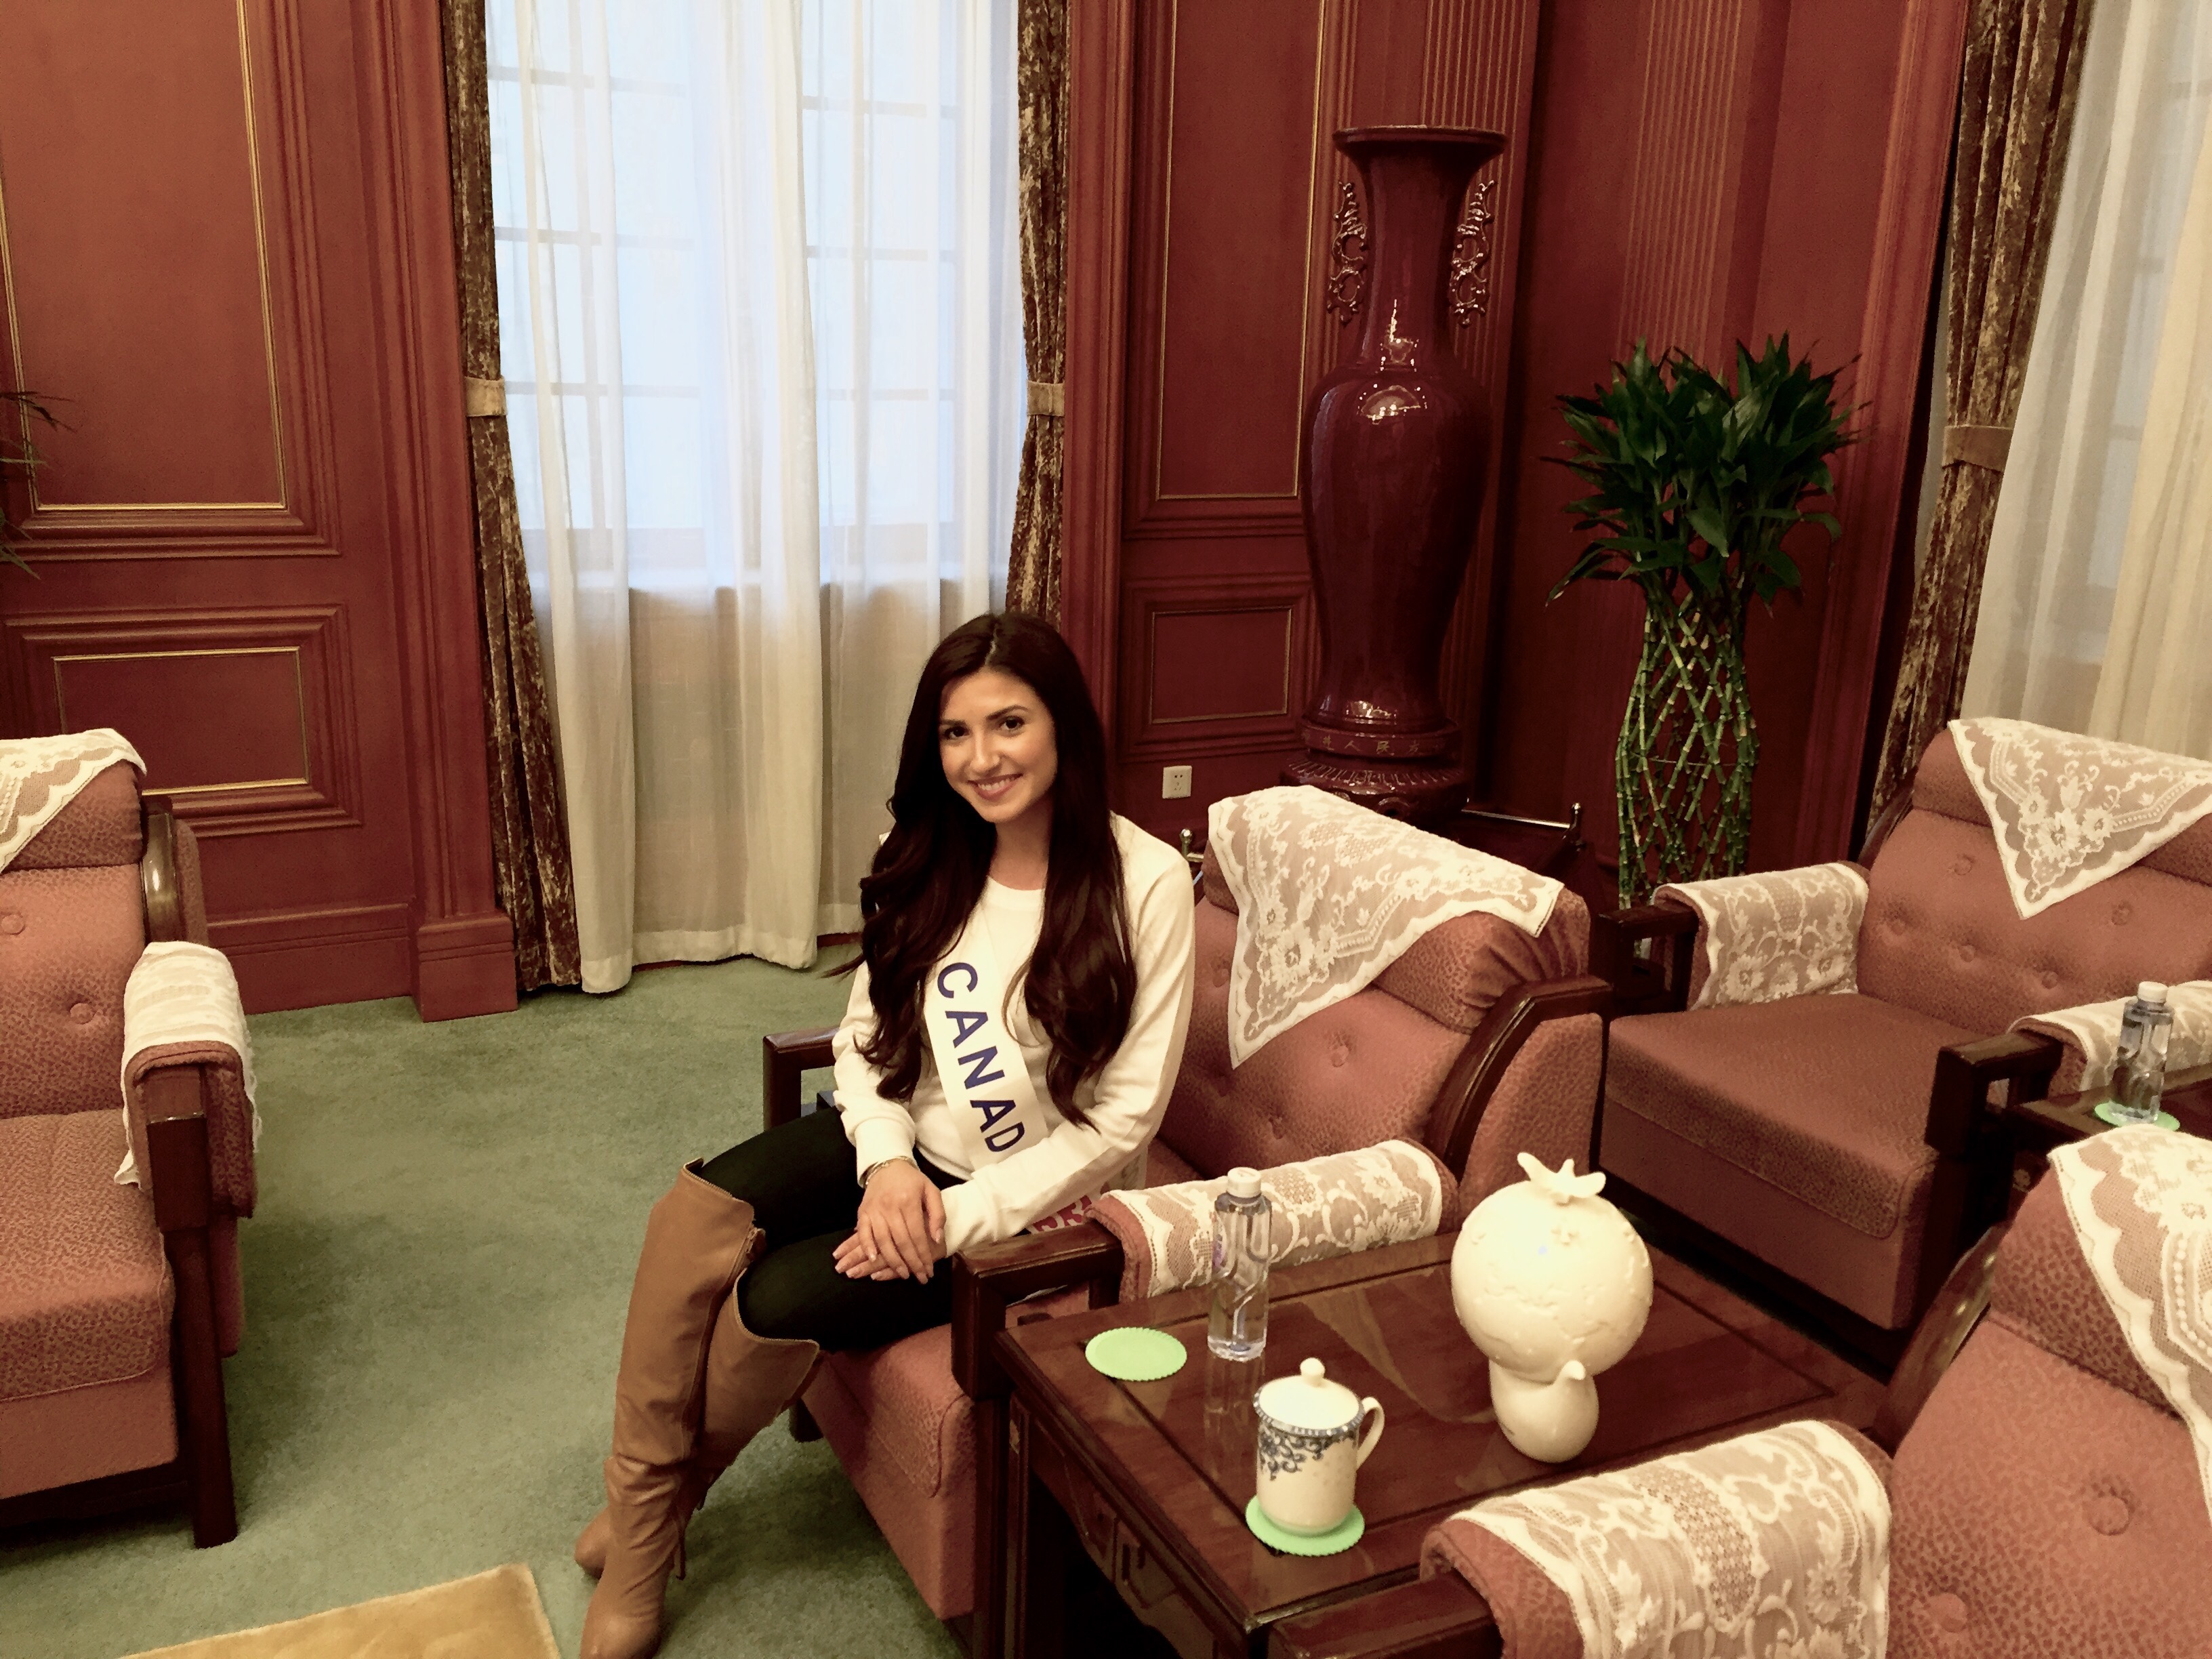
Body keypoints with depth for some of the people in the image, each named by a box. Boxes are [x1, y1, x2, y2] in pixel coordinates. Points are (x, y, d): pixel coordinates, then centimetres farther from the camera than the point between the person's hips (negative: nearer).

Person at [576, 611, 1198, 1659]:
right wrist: (888, 1160, -16)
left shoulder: (1144, 882, -19)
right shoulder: (933, 863, -2)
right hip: (910, 1148, 5)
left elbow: (1125, 1119, -18)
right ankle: (638, 1520, -3)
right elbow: (866, 1037, 3)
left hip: (1032, 1205, -5)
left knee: (779, 1297, -20)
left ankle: (667, 1500, 12)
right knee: (696, 1216, -21)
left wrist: (961, 1217, -21)